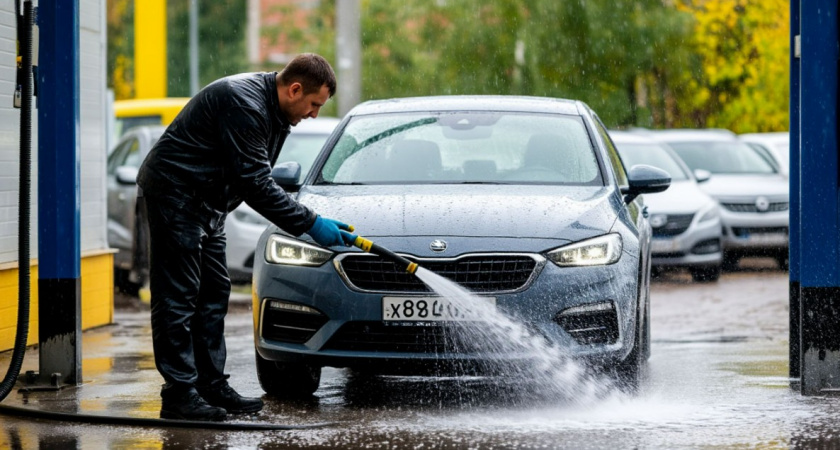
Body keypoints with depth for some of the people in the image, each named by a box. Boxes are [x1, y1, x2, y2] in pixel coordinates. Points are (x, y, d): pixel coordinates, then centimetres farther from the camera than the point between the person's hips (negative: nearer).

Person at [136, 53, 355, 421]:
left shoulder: (274, 110, 7)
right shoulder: (244, 104, -25)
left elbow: (257, 180, 14)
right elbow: (255, 184, -26)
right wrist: (310, 223, -24)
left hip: (206, 203, 11)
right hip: (174, 194, -11)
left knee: (213, 294, 10)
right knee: (178, 296, -10)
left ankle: (212, 386, 14)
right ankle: (179, 394, -10)